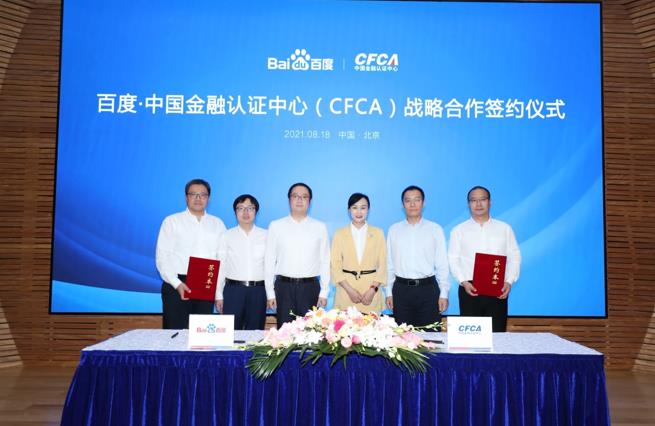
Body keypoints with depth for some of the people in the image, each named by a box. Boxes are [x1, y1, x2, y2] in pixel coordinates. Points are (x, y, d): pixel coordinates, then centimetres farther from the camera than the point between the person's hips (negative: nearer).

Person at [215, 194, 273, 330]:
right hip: (233, 289, 0)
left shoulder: (265, 236, 5)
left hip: (258, 290, 1)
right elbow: (220, 267, 6)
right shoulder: (226, 236, 5)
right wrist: (219, 295, 4)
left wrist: (271, 294, 0)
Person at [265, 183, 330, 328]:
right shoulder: (276, 226, 6)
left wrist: (324, 292, 2)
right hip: (284, 286, 0)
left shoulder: (320, 227, 7)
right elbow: (269, 260, 6)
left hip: (310, 287, 0)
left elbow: (325, 261, 6)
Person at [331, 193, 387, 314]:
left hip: (371, 289, 0)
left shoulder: (378, 233, 7)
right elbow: (335, 266, 2)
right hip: (346, 290, 0)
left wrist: (373, 289, -7)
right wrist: (349, 290, -10)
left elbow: (382, 265, 5)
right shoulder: (339, 234, 5)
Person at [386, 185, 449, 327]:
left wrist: (444, 294, -1)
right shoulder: (394, 230, 7)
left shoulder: (435, 229, 3)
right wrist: (389, 292, 4)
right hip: (401, 289, 1)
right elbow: (389, 263, 7)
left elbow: (442, 264, 3)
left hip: (428, 288, -1)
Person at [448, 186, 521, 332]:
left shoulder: (505, 229, 10)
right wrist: (463, 282, -10)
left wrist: (509, 282, -7)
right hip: (469, 289, 0)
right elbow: (453, 259, 4)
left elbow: (514, 258, 7)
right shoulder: (458, 230, 8)